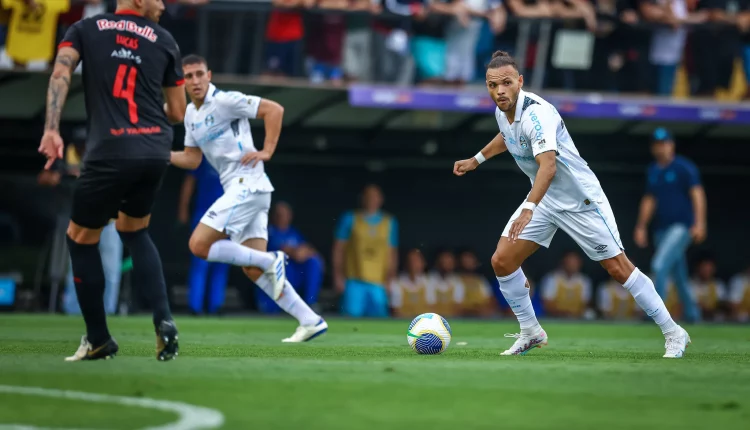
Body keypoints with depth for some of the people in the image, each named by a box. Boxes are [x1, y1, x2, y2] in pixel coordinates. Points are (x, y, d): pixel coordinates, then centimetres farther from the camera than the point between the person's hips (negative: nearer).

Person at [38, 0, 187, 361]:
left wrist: (51, 129, -15)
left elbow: (60, 73, -8)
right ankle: (164, 322, 9)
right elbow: (177, 113, 16)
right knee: (134, 231, 27)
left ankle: (99, 340, 20)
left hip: (109, 153, -3)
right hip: (156, 152, 3)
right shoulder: (164, 41, 14)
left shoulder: (85, 29, 11)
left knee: (81, 239, 16)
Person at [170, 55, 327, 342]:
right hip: (237, 189, 9)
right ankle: (310, 321, 3)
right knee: (253, 270, 4)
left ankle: (271, 261, -11)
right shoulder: (191, 114, 16)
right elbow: (192, 159, 22)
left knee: (199, 245, -15)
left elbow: (274, 109, -11)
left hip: (247, 185, -9)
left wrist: (267, 151, -16)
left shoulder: (224, 101, -9)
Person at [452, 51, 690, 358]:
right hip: (544, 199, 8)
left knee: (618, 268, -6)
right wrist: (477, 159, 29)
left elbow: (548, 166, -44)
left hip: (581, 199, -8)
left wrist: (528, 209, -56)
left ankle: (673, 334, 6)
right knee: (501, 261, -3)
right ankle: (530, 332, 15)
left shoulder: (536, 113, -29)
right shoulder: (502, 111, -2)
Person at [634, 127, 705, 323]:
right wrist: (641, 226, 15)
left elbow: (697, 194, -12)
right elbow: (649, 200, 21)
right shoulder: (652, 171, 13)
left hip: (681, 226, -7)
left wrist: (699, 223, -21)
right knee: (678, 276, 10)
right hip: (661, 230, 7)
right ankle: (692, 313, 22)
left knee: (659, 265, -20)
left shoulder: (684, 167, -6)